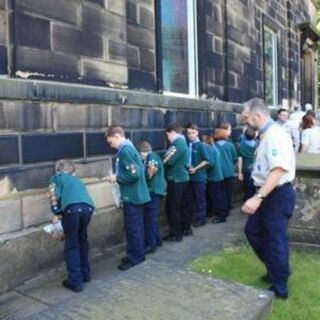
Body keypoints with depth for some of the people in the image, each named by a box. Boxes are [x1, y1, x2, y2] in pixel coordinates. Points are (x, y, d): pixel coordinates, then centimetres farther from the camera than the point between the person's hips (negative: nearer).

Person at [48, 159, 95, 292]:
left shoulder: (57, 177, 23)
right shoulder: (76, 180, 37)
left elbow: (54, 196, 8)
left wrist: (57, 214, 20)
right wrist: (62, 214, 40)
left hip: (73, 208, -5)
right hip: (88, 207, 5)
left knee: (71, 246, 7)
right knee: (82, 241, 24)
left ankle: (75, 281, 9)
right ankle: (85, 274, 34)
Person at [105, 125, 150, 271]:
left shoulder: (125, 151, -19)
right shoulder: (129, 148, 12)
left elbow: (133, 174, -26)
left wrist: (116, 177, -14)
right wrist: (119, 177, 11)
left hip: (132, 196, -10)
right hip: (136, 194, 10)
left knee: (132, 228, -1)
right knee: (137, 226, 17)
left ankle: (134, 258, 9)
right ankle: (138, 255, 28)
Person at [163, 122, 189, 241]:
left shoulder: (178, 144, -18)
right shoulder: (181, 142, 14)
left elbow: (167, 161, -23)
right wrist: (162, 162, 3)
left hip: (176, 179, -10)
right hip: (180, 178, 10)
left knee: (172, 207, -2)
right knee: (179, 206, 19)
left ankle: (175, 234, 5)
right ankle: (186, 228, 30)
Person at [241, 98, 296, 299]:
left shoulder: (275, 135, -21)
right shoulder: (266, 135, 9)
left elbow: (278, 170, -32)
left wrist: (258, 197, -38)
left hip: (277, 195, -10)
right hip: (267, 194, 10)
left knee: (275, 241, 3)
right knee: (253, 231, 20)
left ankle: (279, 289, 23)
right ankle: (274, 272, 37)